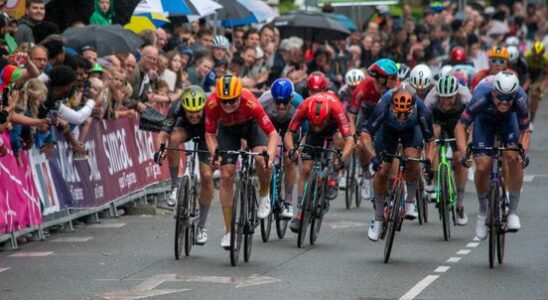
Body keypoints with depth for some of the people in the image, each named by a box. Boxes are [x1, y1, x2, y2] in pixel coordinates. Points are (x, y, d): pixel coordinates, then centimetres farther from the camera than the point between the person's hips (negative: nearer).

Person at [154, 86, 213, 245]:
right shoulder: (177, 108, -36)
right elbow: (163, 133, -40)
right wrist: (159, 150, -59)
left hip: (205, 132, 0)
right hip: (185, 127, 0)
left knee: (207, 177, -11)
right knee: (174, 138, -36)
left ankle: (201, 225, 5)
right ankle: (175, 186, -19)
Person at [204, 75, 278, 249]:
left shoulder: (250, 103, -40)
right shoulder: (212, 104, -34)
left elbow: (272, 133, -35)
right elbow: (210, 134, -19)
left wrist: (270, 156, -51)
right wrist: (215, 154, -36)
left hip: (250, 125, -2)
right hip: (227, 130, 2)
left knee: (262, 160, -29)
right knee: (226, 175, -8)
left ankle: (264, 196, 4)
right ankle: (229, 231, 1)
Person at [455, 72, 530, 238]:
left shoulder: (521, 99, -36)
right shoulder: (481, 97, -40)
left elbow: (525, 131, -23)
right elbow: (460, 127, -31)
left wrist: (523, 151, -41)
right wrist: (464, 153, -44)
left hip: (508, 119, 1)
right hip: (484, 119, -1)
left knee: (514, 159, -23)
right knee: (482, 167, -14)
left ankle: (513, 211, -10)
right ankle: (483, 211, 12)